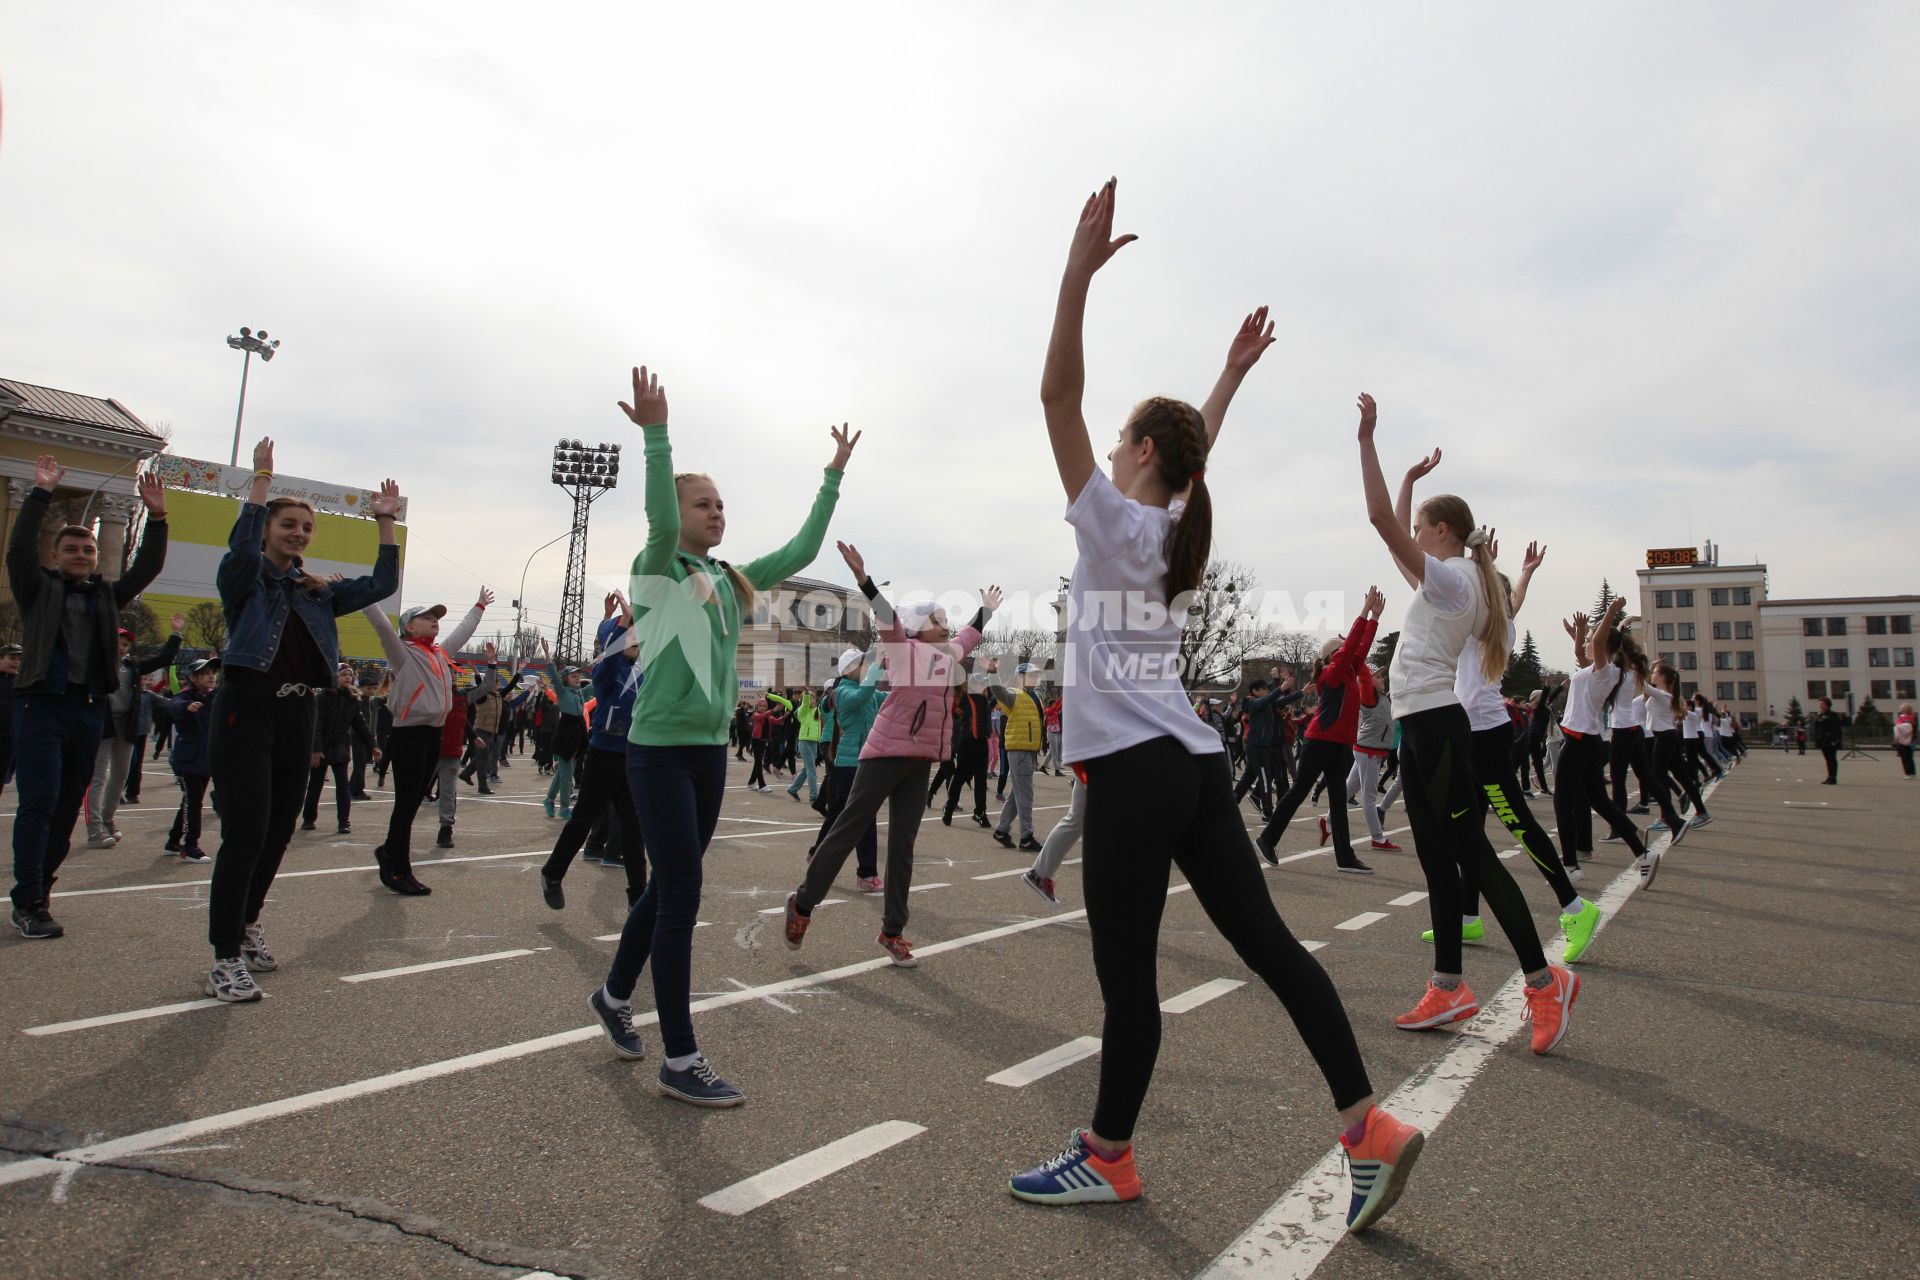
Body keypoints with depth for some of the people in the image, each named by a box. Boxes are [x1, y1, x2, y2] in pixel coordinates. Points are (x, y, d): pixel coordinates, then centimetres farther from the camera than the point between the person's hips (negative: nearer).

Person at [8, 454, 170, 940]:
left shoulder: (107, 595, 15)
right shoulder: (39, 589, 6)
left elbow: (147, 568, 6)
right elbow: (19, 548, -8)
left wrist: (157, 517, -5)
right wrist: (41, 493, -14)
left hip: (90, 708, 4)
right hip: (42, 704, -4)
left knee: (69, 804, 8)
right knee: (39, 803, -9)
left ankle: (38, 882, 21)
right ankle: (29, 903, -5)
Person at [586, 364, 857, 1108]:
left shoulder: (732, 581, 10)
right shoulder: (659, 571, -7)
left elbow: (801, 552, 11)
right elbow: (660, 521, -28)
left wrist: (833, 477, 10)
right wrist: (656, 435, -37)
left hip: (711, 752, 7)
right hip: (660, 750, -7)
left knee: (668, 888, 18)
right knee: (681, 897, -5)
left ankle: (615, 995, 41)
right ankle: (680, 1060, 5)